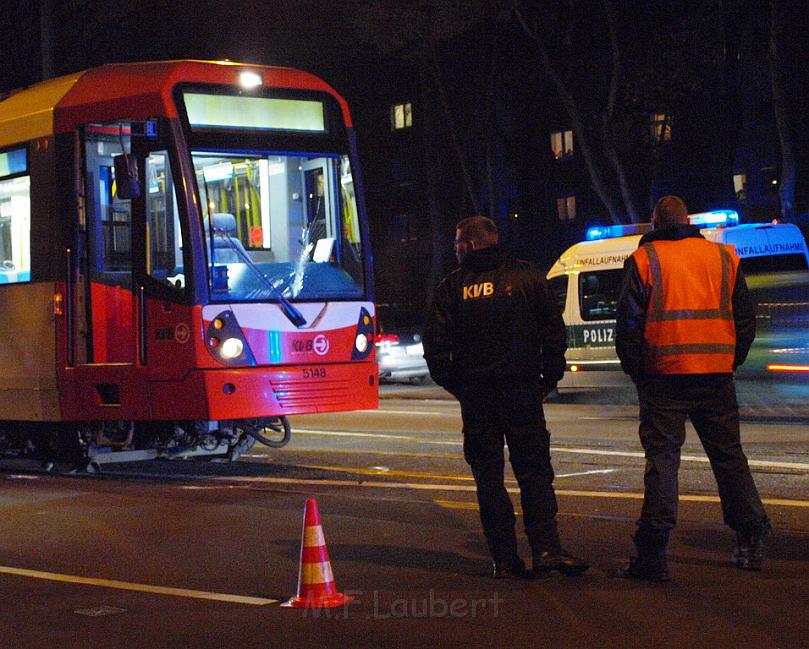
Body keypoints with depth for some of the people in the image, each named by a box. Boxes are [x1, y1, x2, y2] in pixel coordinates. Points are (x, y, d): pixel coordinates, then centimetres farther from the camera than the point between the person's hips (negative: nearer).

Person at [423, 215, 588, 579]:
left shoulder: (452, 286, 1)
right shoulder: (525, 276, 2)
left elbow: (435, 344, -2)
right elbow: (554, 330, 0)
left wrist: (451, 384, 8)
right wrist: (550, 376, 8)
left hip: (475, 395, 0)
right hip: (523, 391, 0)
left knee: (488, 477, 5)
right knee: (534, 471, 4)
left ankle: (505, 559, 2)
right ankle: (545, 549, -8)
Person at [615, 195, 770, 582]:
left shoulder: (644, 259, 0)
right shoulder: (723, 256, 10)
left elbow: (628, 322, -3)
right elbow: (745, 318, 12)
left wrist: (635, 370, 7)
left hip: (664, 375, -3)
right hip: (716, 375, 3)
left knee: (662, 459, -2)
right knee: (728, 455, 14)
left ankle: (652, 556, -6)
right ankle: (751, 545, 18)